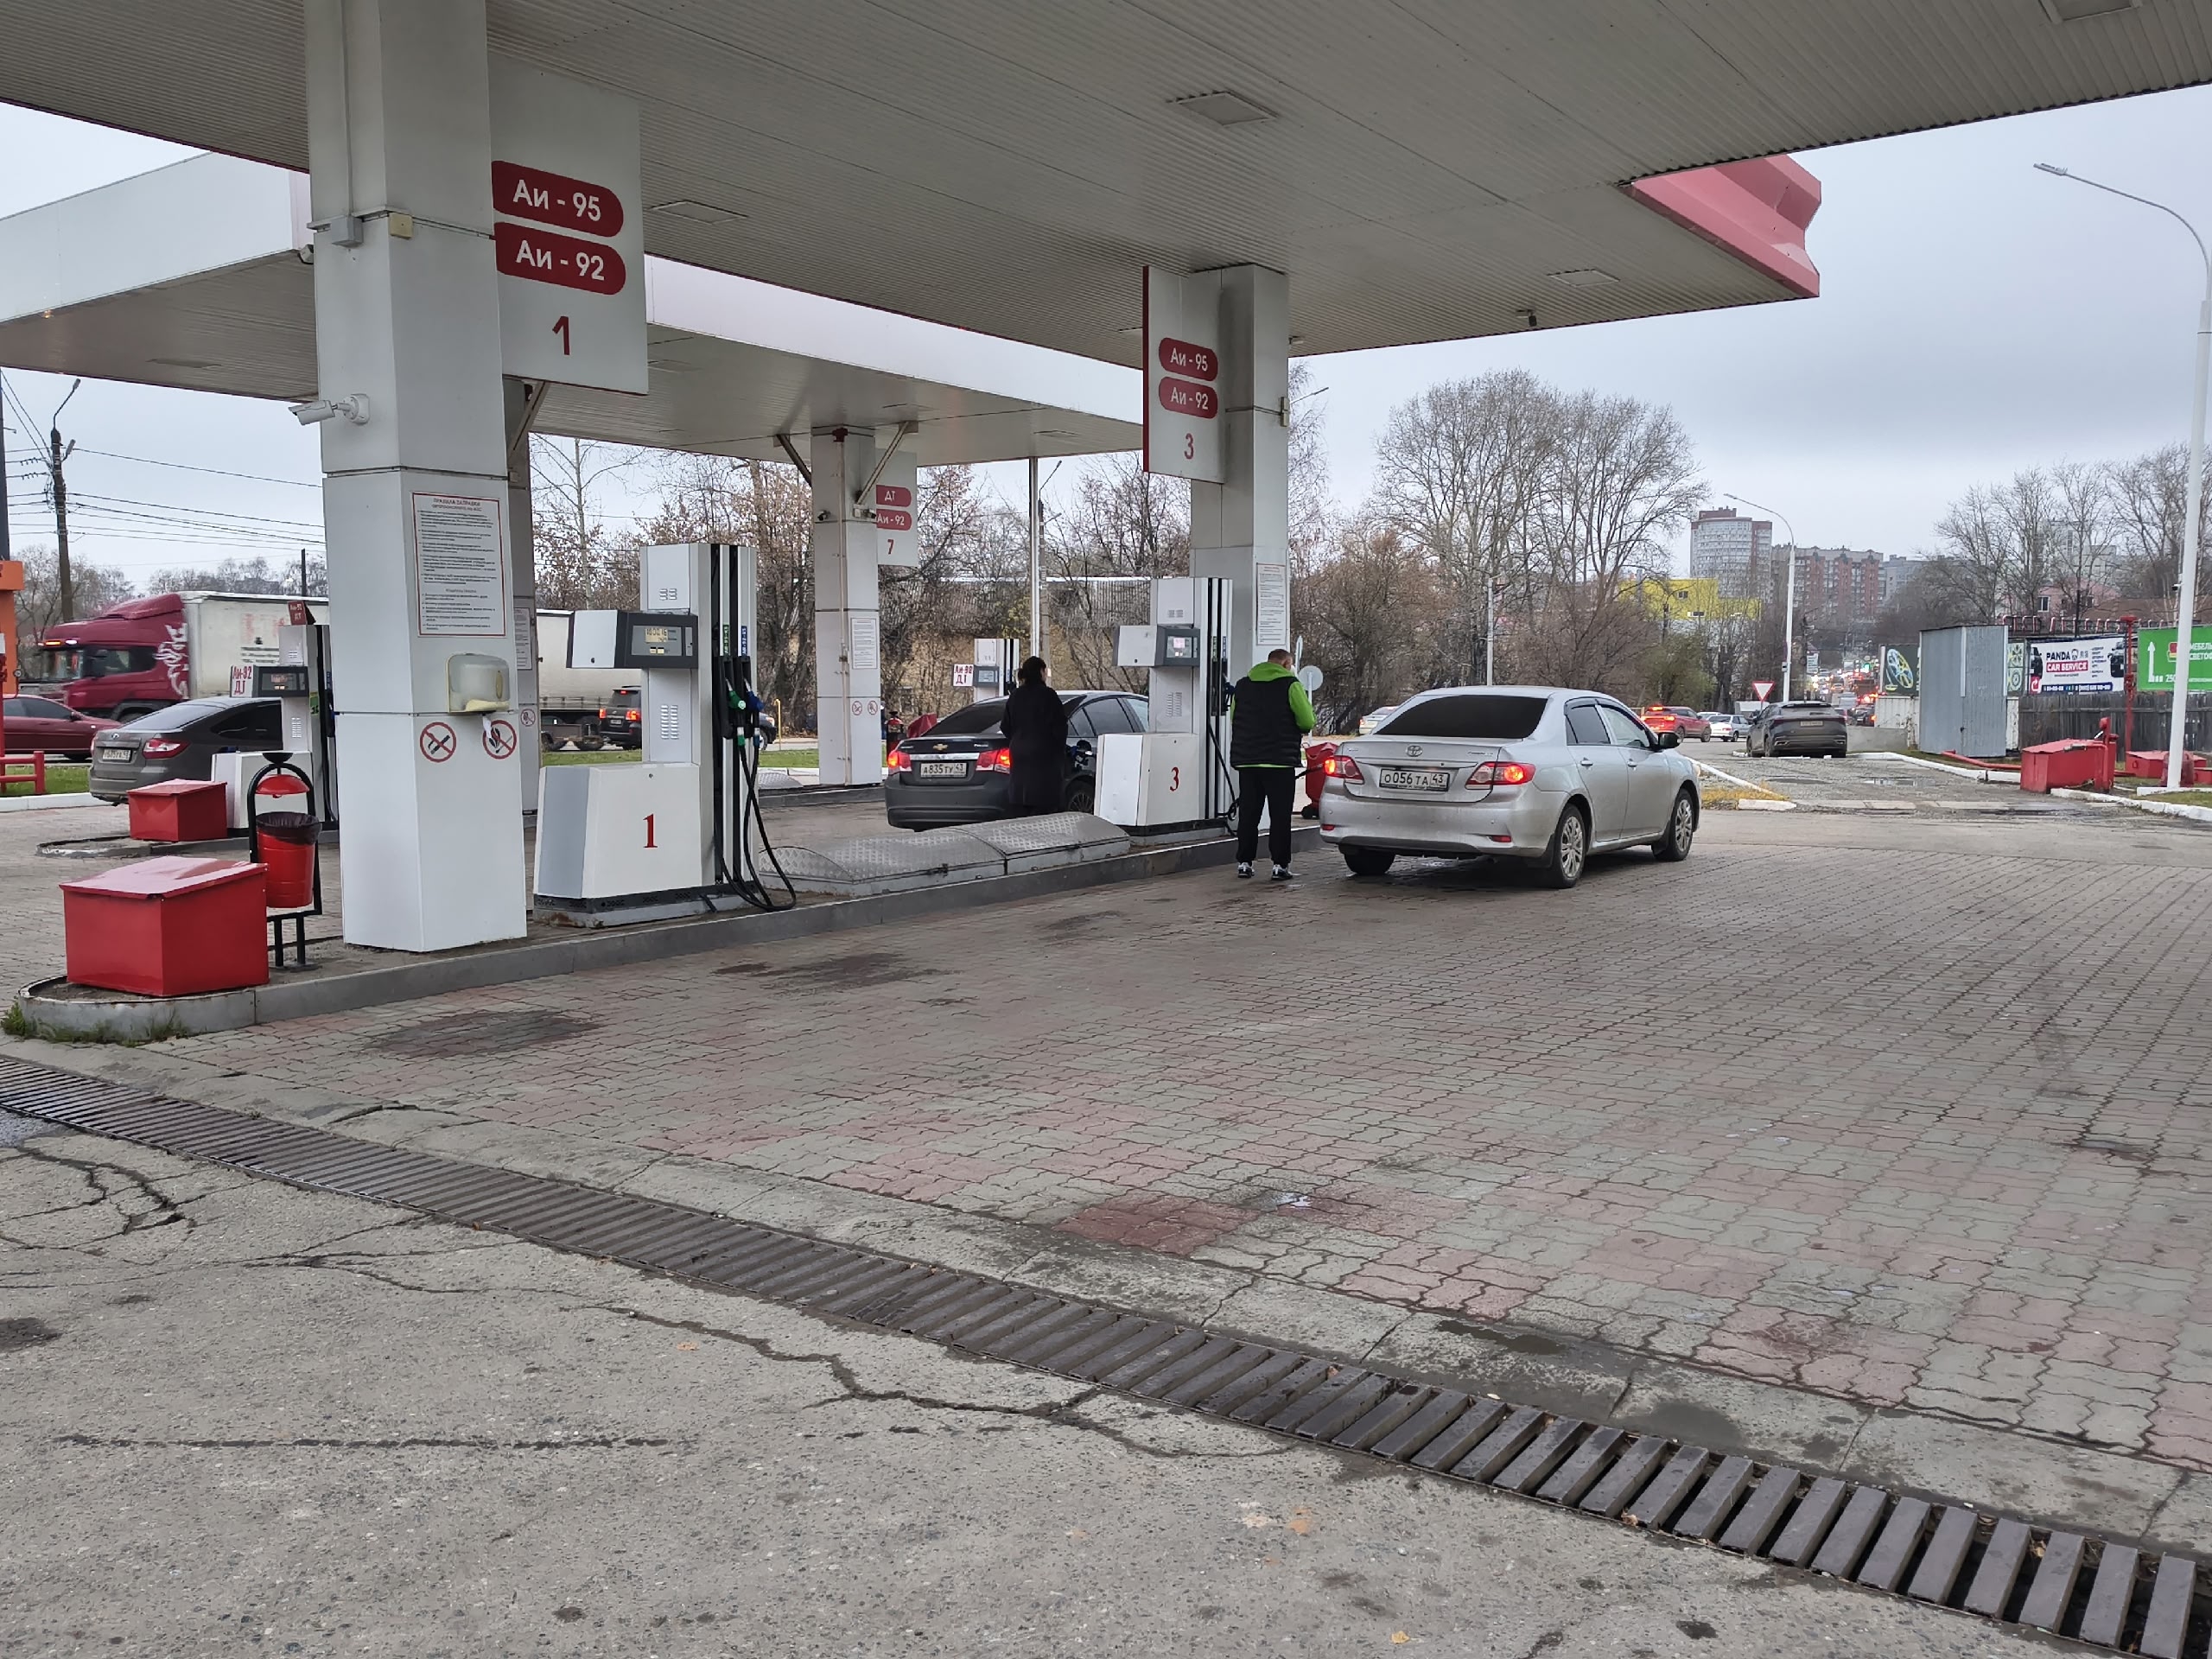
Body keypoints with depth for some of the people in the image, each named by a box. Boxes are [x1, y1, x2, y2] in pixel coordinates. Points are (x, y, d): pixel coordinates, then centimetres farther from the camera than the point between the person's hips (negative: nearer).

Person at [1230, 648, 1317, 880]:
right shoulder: (1290, 685, -4)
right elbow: (1307, 722, -8)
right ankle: (1280, 865, -1)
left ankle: (1244, 863, 10)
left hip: (1246, 759, 4)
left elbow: (1234, 719, 17)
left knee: (1248, 813, 9)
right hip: (1280, 759, -4)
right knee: (1280, 815, 0)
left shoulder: (1242, 685, 12)